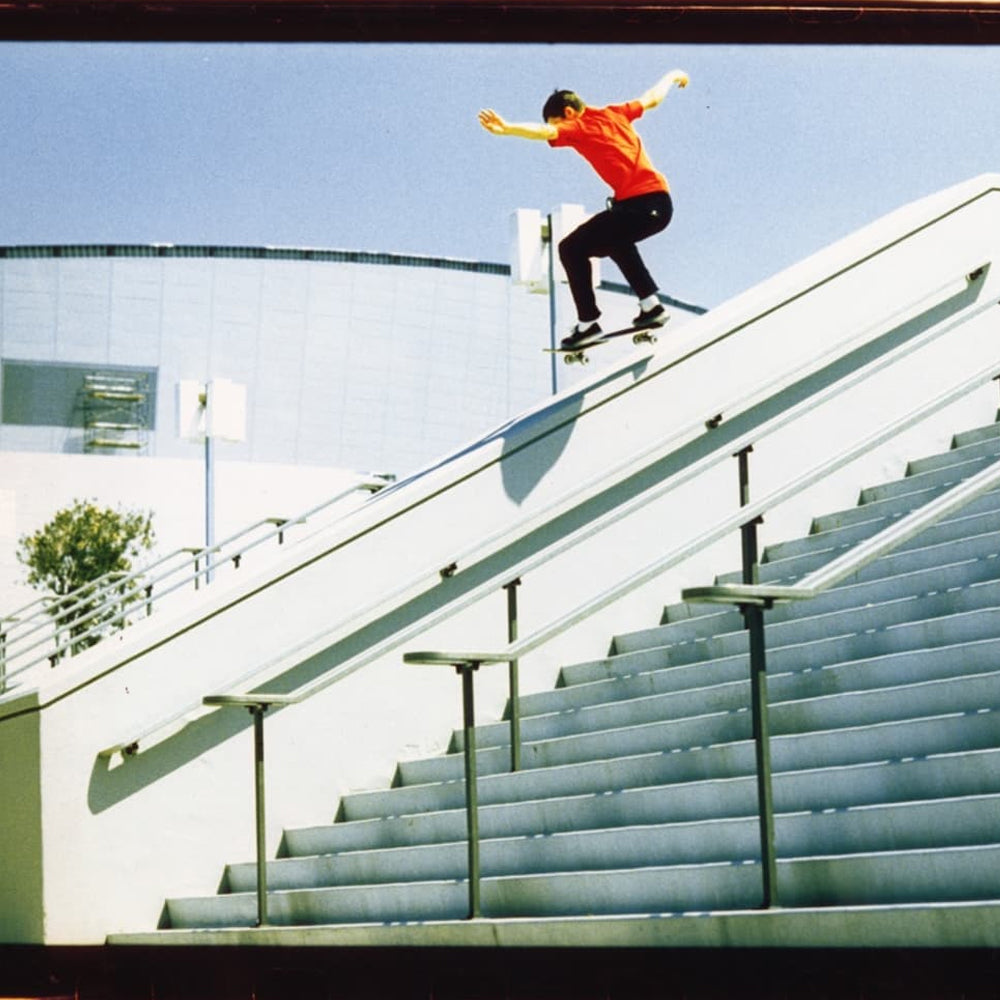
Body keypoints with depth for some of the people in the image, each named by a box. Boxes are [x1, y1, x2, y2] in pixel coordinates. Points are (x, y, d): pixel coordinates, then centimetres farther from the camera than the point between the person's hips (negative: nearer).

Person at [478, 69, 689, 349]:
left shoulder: (578, 127, -2)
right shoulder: (615, 114, 18)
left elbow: (545, 132, -22)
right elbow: (652, 98, 34)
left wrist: (506, 129, -35)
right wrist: (672, 76, 53)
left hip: (638, 205, -9)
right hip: (662, 202, 9)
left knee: (572, 248, 0)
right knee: (615, 240, 36)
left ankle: (588, 323, -2)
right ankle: (651, 305, 33)